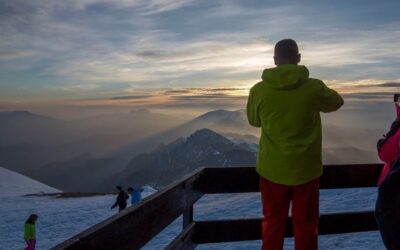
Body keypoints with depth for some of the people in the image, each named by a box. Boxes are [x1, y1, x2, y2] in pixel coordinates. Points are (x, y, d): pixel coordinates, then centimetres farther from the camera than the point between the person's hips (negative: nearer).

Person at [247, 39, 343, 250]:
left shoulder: (259, 90, -12)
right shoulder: (314, 87, -12)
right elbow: (336, 103, 10)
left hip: (272, 169, 1)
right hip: (306, 169, 0)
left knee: (272, 223, 16)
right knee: (306, 225, 15)